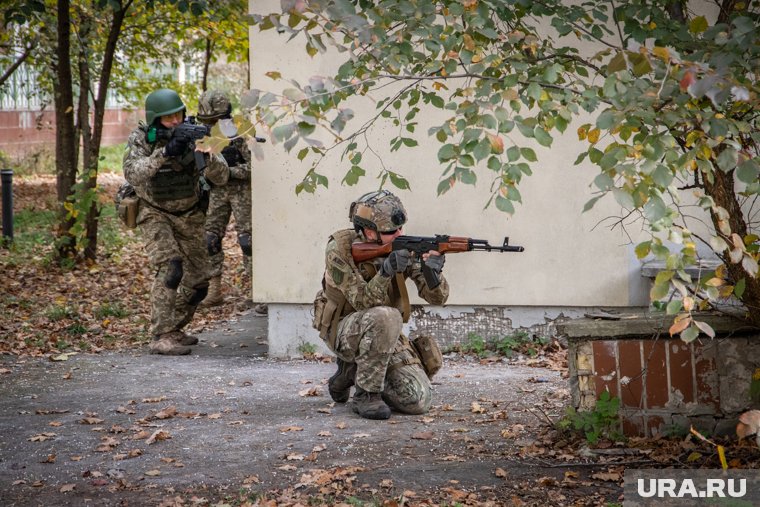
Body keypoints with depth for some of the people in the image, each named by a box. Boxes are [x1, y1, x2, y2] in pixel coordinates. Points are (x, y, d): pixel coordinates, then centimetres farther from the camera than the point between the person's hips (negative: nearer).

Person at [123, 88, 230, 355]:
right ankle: (161, 338, -24)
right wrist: (163, 153, -43)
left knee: (198, 282, 7)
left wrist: (206, 154, -35)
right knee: (170, 268, -25)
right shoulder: (140, 139, -14)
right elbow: (132, 174, -32)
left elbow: (221, 177, -15)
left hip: (189, 216, 4)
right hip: (156, 215, -4)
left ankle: (173, 329, 28)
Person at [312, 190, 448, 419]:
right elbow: (363, 302, -26)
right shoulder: (340, 250, -20)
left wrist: (432, 271, -36)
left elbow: (437, 297, -14)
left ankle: (352, 370, 12)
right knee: (386, 317, -38)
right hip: (343, 330, -5)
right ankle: (366, 394, -20)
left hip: (384, 335, 5)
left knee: (418, 401, -13)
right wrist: (386, 271, -42)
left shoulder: (403, 246, -10)